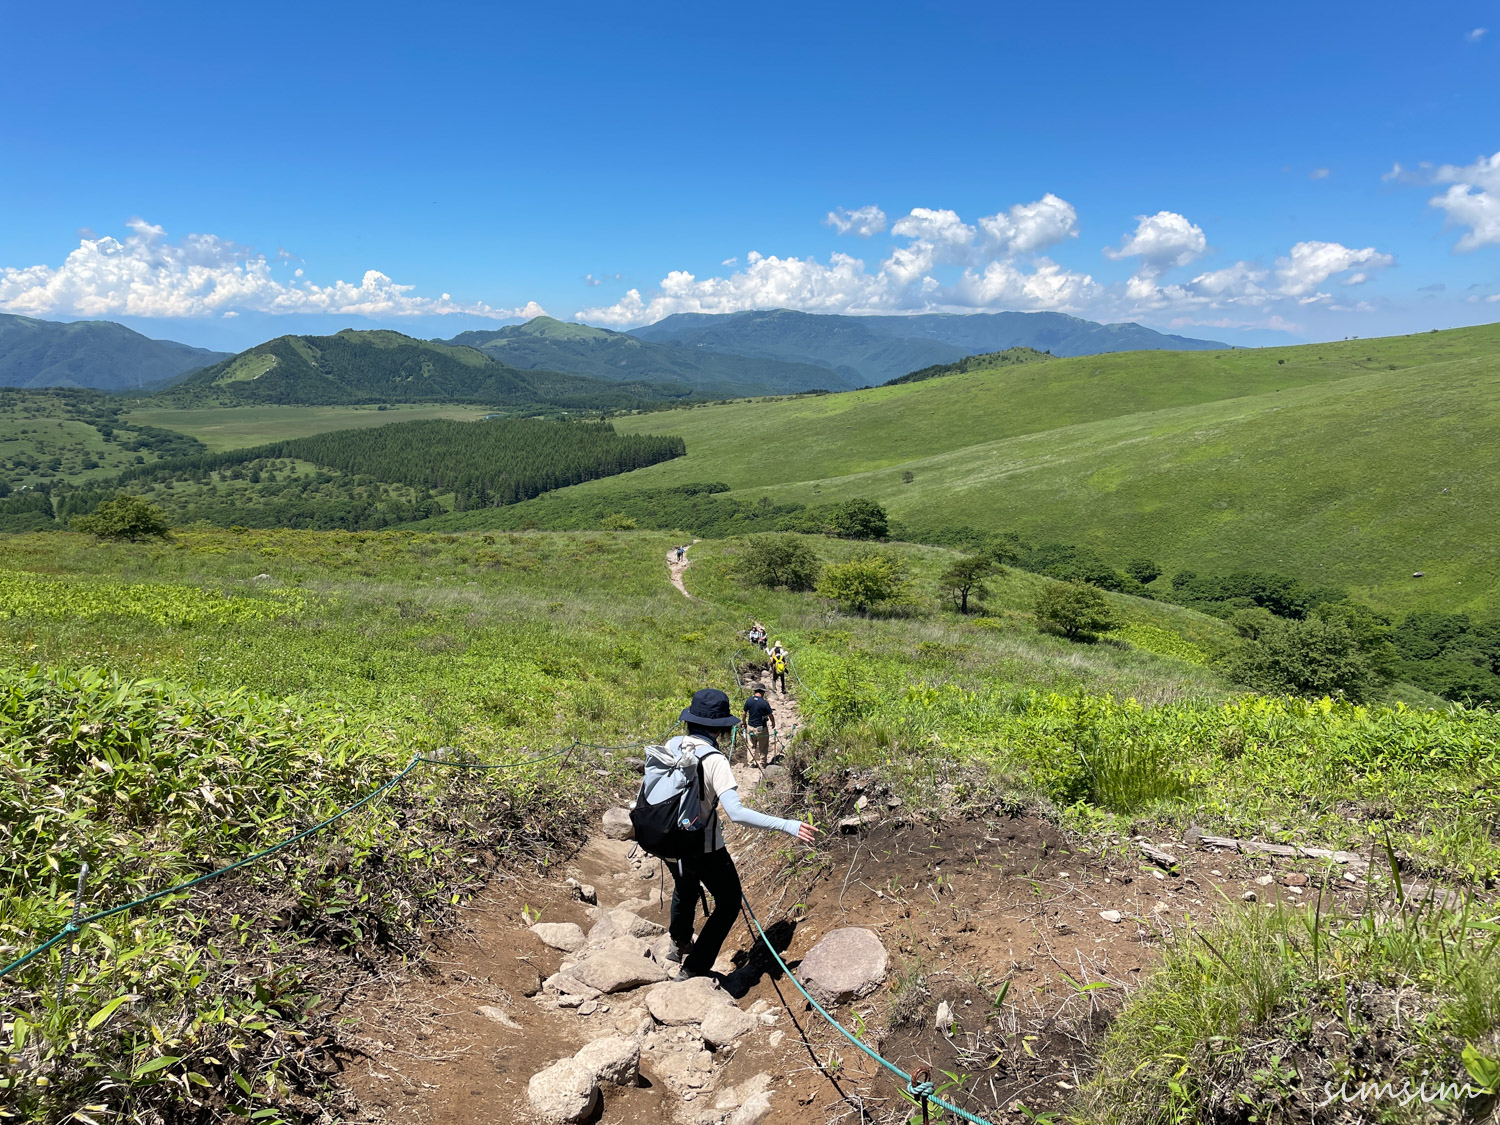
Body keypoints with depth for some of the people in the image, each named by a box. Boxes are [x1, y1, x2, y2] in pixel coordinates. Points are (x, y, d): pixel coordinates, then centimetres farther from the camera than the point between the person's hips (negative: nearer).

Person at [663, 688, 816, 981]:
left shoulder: (672, 745, -9)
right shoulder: (714, 760, -28)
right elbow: (736, 813, -35)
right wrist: (787, 826, -33)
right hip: (704, 849, -7)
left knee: (685, 888, 35)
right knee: (729, 904, 17)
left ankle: (679, 943, 59)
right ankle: (693, 968, 19)